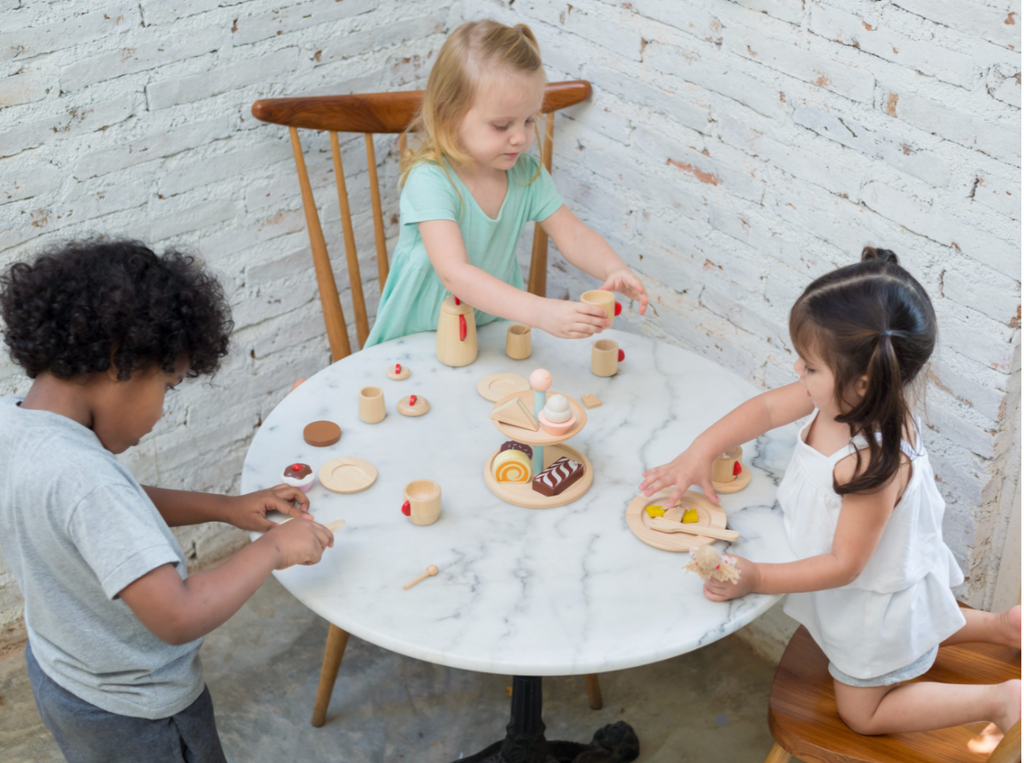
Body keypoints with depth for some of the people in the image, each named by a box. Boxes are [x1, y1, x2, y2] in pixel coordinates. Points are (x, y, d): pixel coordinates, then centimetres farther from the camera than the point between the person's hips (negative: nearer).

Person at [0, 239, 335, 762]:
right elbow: (177, 616, -40)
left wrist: (225, 508, 0)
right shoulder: (81, 477, -38)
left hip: (57, 670, 8)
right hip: (134, 718, -7)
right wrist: (271, 549, -27)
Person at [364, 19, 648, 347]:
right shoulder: (430, 180, -24)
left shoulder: (526, 173, -4)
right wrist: (540, 311, -46)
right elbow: (455, 273, -35)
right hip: (419, 342, -4)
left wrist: (614, 270, -25)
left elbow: (573, 235, -1)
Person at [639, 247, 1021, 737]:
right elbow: (766, 408, -7)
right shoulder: (843, 396, -23)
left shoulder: (872, 464, -44)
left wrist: (757, 578, -32)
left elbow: (844, 565, -33)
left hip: (873, 598, -8)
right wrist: (699, 453, -14)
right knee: (910, 631, 41)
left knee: (861, 713, 17)